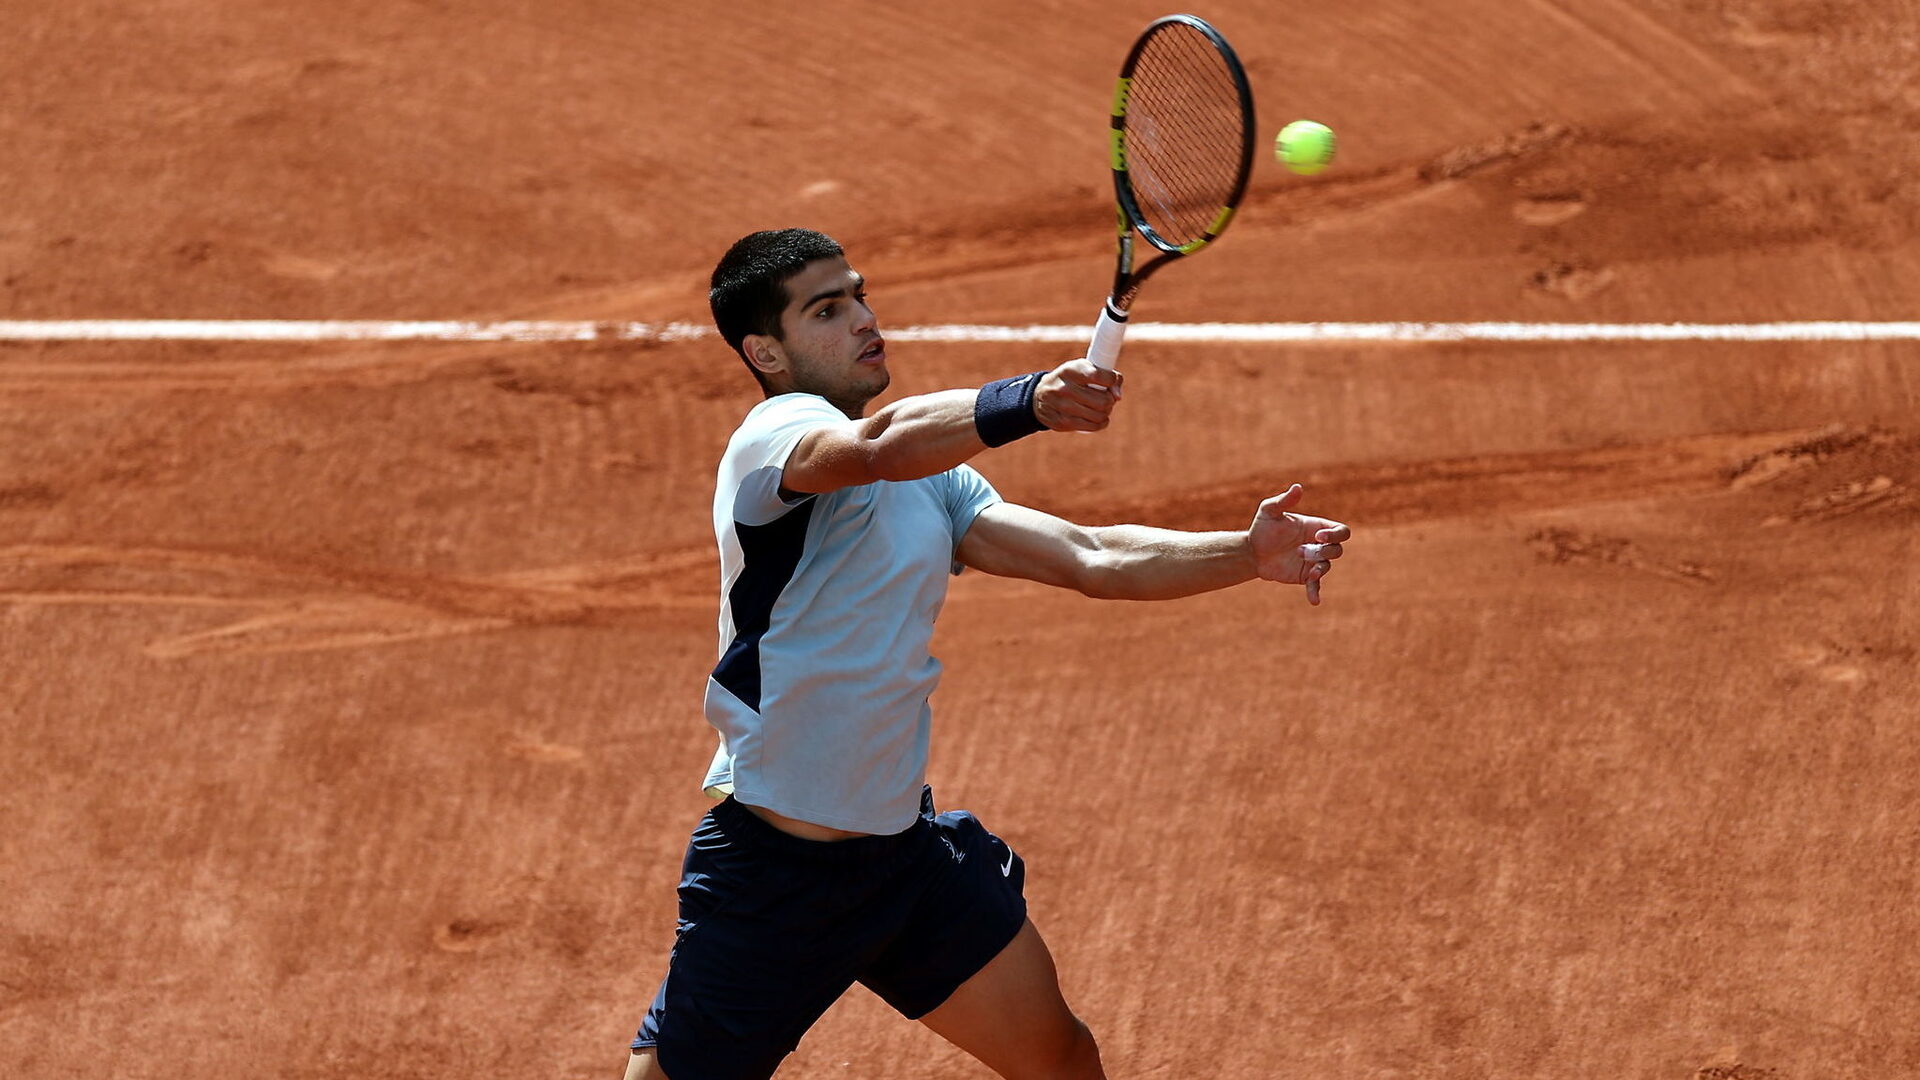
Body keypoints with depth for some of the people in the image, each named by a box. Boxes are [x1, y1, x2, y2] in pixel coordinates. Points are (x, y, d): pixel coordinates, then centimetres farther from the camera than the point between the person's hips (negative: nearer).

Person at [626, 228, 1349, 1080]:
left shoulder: (930, 474, 11)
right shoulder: (776, 434, -15)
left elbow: (1091, 560, 7)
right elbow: (881, 446, -38)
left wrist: (1247, 554, -8)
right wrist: (1025, 404, -54)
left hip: (904, 843, 8)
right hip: (770, 871, -8)